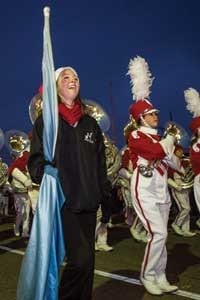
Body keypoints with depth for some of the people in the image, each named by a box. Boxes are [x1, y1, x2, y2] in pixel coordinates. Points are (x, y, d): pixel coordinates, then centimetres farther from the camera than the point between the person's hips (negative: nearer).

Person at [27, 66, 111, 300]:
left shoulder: (91, 124, 15)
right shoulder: (46, 121, 3)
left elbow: (100, 164, 14)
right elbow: (35, 160, -3)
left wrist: (105, 197, 10)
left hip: (88, 202, 5)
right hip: (62, 201, -5)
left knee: (86, 260, 10)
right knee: (81, 259, -13)